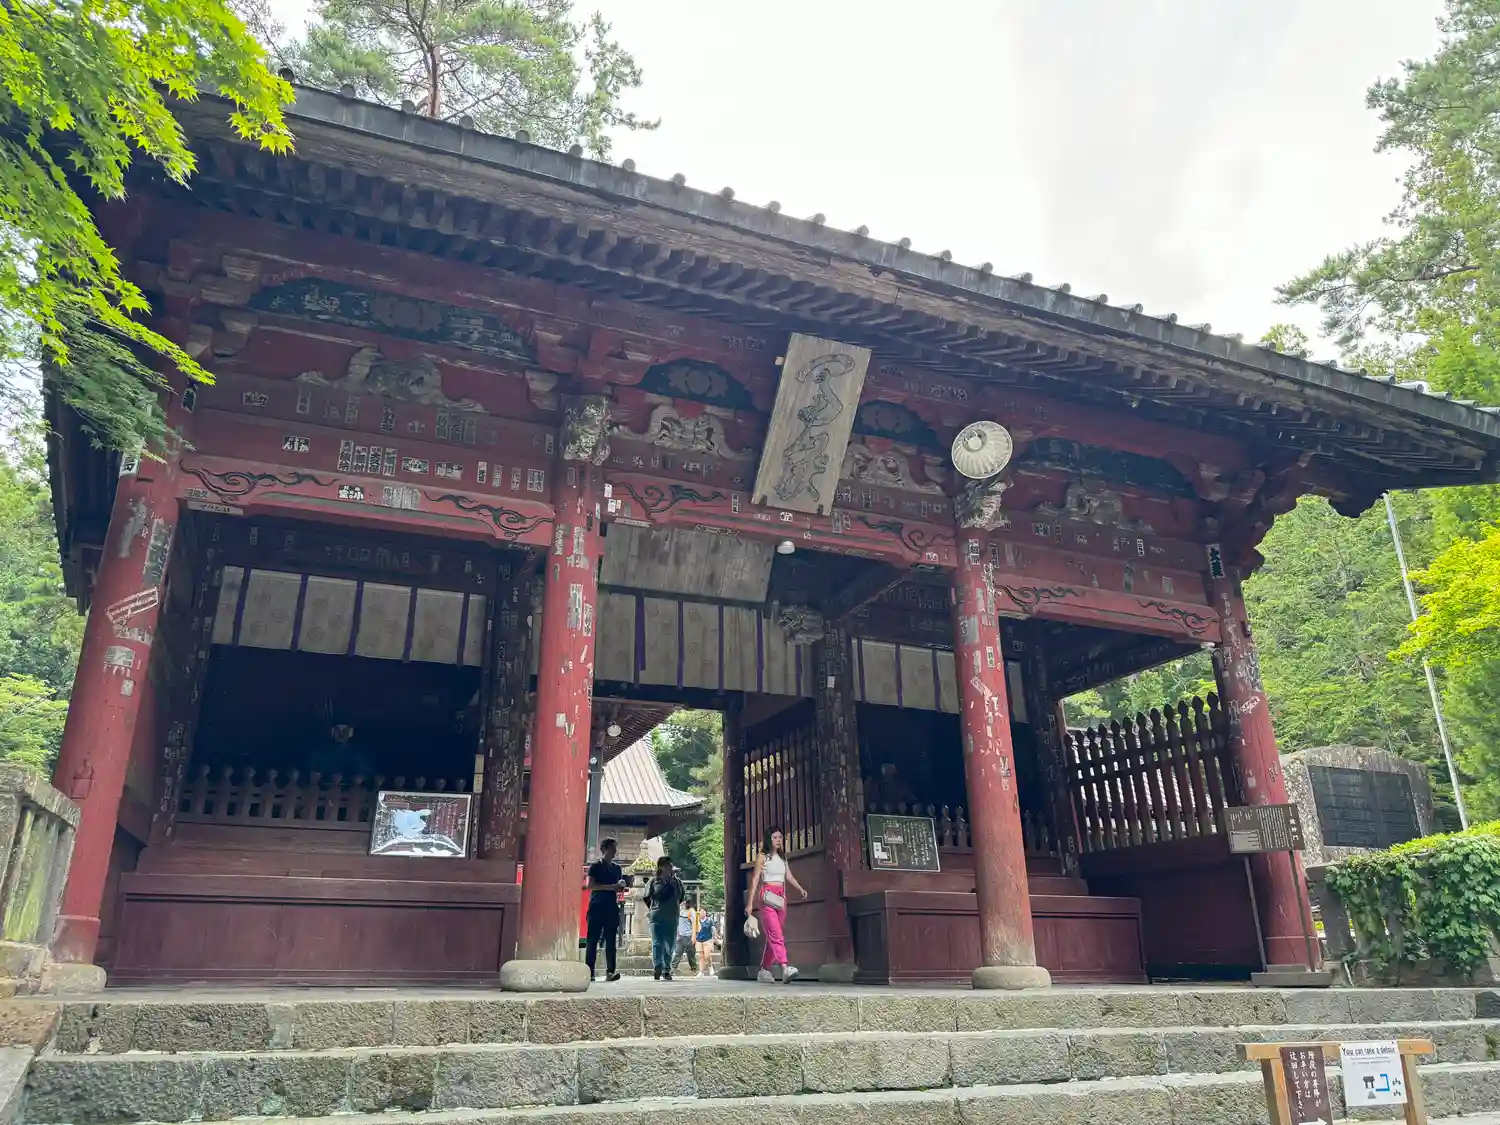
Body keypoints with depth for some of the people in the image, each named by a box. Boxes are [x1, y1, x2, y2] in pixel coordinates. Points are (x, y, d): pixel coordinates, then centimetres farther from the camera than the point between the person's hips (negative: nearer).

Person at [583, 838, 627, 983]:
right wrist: (611, 887, -16)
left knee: (611, 941, -1)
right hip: (596, 907, -5)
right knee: (592, 939, -5)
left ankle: (610, 971, -3)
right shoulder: (595, 866, 2)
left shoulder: (617, 868, 18)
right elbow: (590, 885, -9)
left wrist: (621, 887, 2)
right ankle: (589, 971, -3)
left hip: (612, 907, 5)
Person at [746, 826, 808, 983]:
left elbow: (789, 877, 10)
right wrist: (750, 903, -5)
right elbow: (755, 880, 0)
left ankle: (764, 970, 14)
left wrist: (800, 889, -8)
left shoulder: (783, 858, 19)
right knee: (776, 934, -17)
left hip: (781, 898, 6)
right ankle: (785, 969, -29)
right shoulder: (762, 857, 3)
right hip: (767, 897, -6)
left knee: (774, 936, 4)